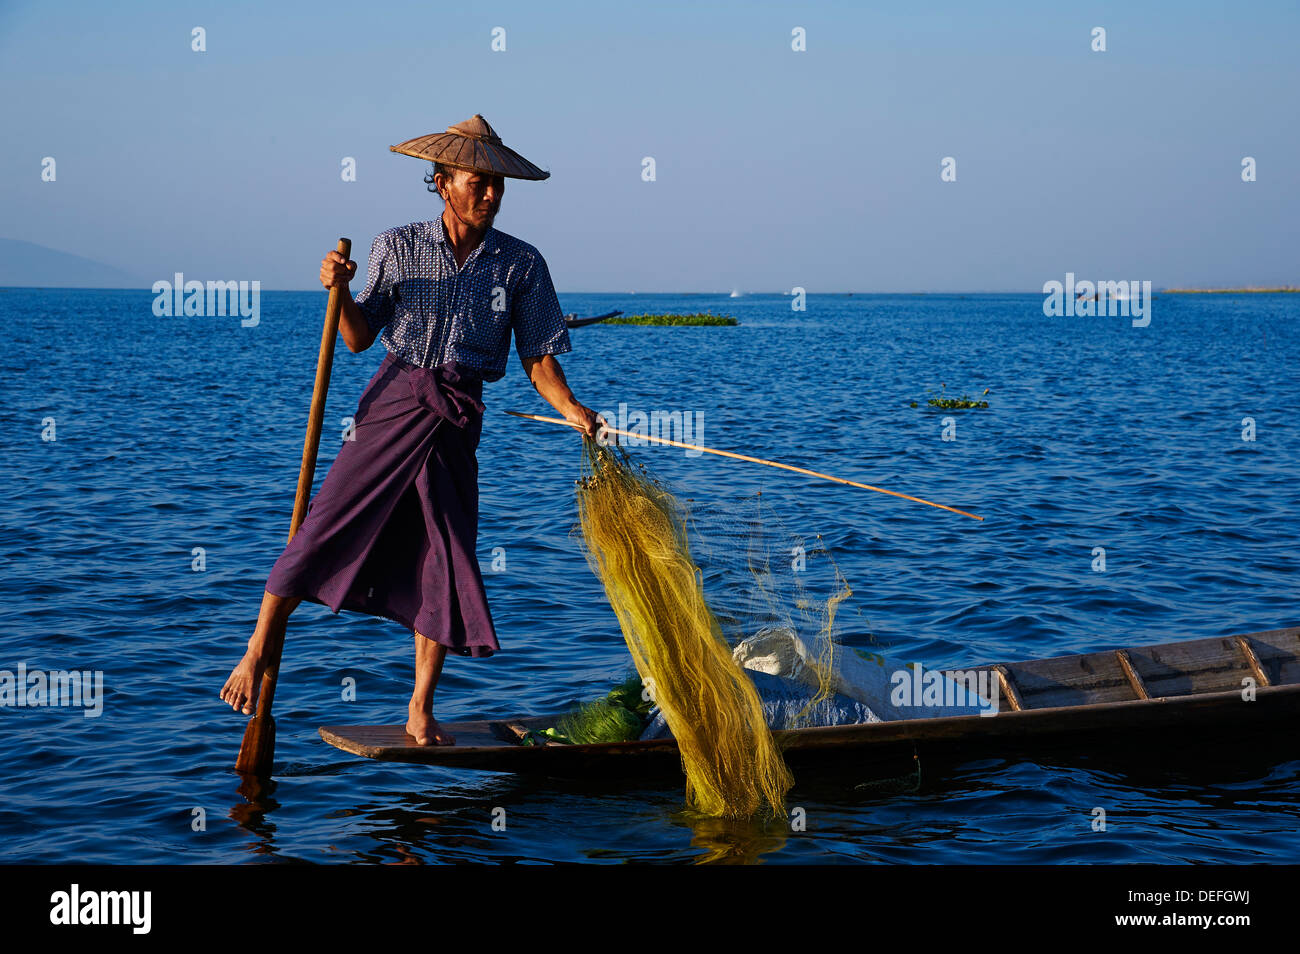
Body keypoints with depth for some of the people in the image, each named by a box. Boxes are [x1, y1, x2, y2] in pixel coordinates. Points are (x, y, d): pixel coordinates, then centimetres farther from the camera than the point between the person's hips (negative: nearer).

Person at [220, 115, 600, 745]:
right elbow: (359, 339, 1)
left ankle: (420, 711, 13)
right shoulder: (397, 246, 2)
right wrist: (340, 291, -17)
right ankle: (257, 653, 5)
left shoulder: (522, 264, 5)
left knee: (448, 563, 2)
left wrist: (572, 410, -11)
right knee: (328, 527, -9)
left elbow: (538, 359, 4)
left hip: (458, 421, 2)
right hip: (394, 401, -1)